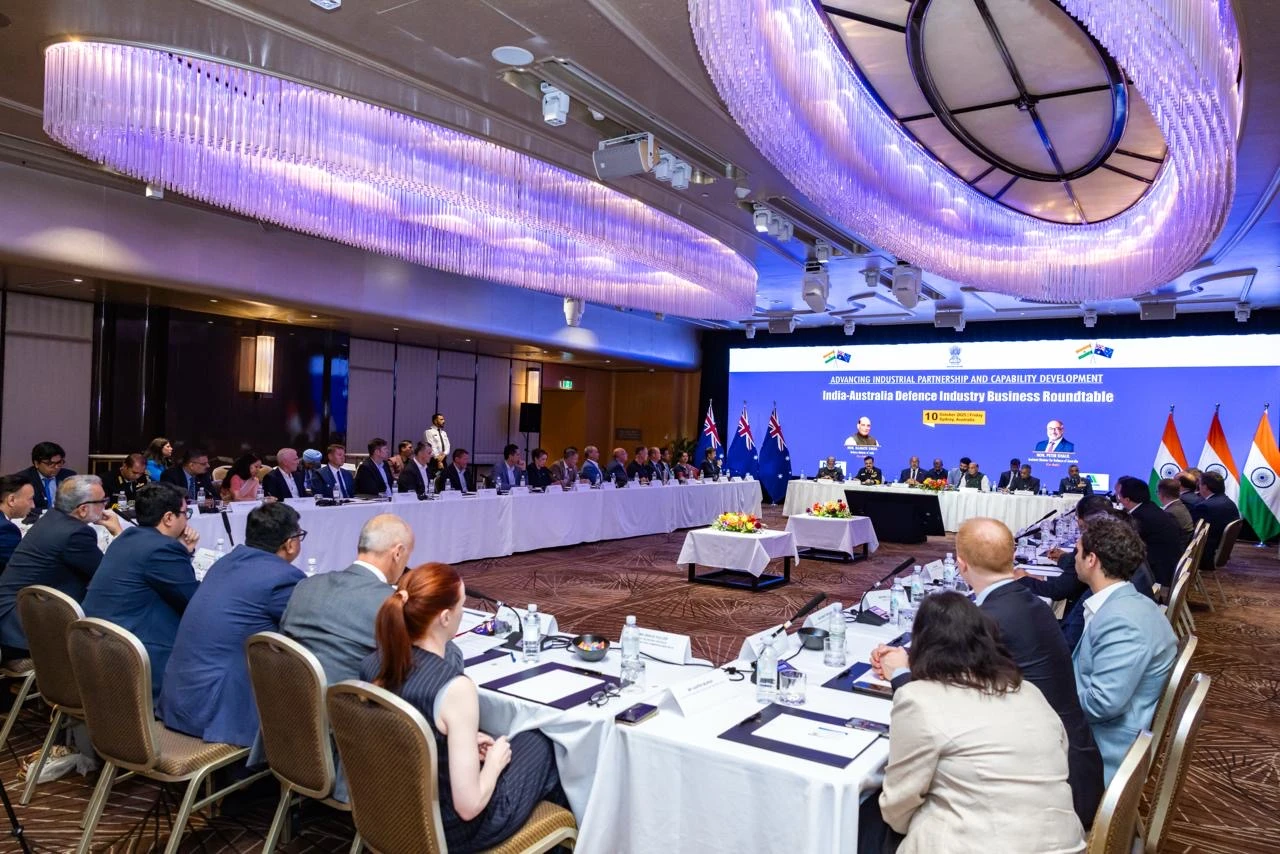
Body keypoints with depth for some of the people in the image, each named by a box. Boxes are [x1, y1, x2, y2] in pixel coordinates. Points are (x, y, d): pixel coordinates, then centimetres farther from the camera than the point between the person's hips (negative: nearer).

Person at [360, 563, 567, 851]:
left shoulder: (373, 665, -11)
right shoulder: (454, 688, -32)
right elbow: (469, 806, -27)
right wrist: (494, 761, -8)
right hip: (451, 828, -6)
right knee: (540, 744, 18)